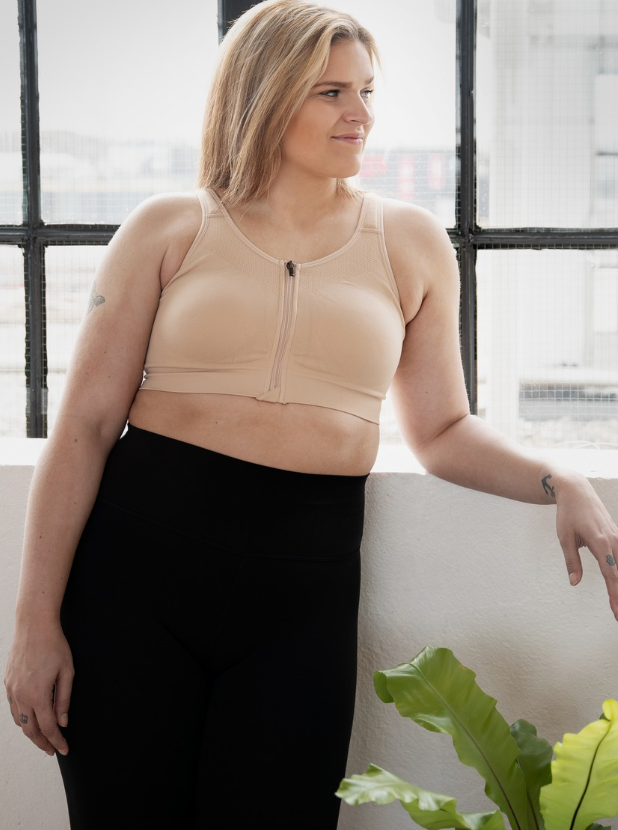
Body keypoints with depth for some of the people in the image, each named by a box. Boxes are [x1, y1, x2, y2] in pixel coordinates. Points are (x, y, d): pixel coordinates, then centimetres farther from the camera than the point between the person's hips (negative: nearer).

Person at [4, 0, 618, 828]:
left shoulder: (410, 242, 10)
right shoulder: (170, 229, 3)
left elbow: (442, 430, 14)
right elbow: (84, 427, 1)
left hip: (304, 584, 1)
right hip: (138, 567, -1)